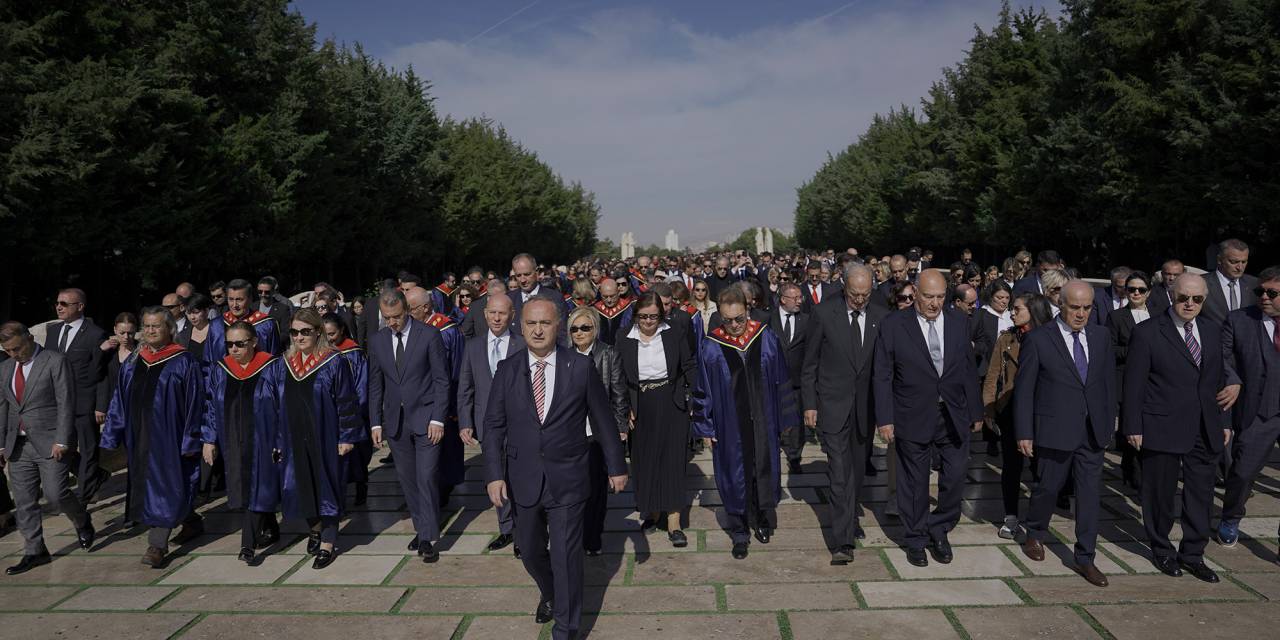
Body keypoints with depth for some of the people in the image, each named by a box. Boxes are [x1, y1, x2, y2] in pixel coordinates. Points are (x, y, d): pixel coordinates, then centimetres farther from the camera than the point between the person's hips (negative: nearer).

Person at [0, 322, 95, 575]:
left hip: (50, 443, -6)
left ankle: (82, 523, 18)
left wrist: (61, 441, -16)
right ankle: (34, 551, 16)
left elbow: (65, 404, -11)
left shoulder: (55, 361, -7)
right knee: (24, 502, 6)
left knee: (55, 493, -10)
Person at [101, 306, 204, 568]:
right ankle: (192, 521, 33)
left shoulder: (183, 362, -9)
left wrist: (190, 441, -13)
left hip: (169, 435, -6)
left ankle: (157, 545, 2)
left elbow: (194, 404, -10)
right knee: (149, 485, 15)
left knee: (165, 487, -4)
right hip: (140, 435, 6)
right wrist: (112, 436, 6)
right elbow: (120, 402, 11)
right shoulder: (133, 363, 8)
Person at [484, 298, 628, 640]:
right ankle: (549, 594, 49)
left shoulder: (581, 367, -7)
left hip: (567, 478, -3)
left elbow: (603, 419, 0)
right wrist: (495, 474, -6)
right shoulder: (507, 369, -1)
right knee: (530, 551, 18)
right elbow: (494, 425, 1)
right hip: (523, 479, 3)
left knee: (566, 556, 1)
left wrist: (616, 466, 4)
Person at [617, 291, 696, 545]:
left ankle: (674, 524, -1)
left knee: (672, 461, -3)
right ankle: (651, 512, 26)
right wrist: (626, 409, -2)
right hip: (641, 410, 2)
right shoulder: (624, 342, 1)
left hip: (672, 408, -2)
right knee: (644, 461, 8)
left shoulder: (674, 337, -2)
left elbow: (689, 369, 3)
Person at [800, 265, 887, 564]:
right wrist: (809, 404, -5)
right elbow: (810, 363, -2)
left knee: (858, 470, 15)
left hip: (866, 406, 3)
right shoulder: (823, 313, -6)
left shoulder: (882, 317, 1)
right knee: (840, 472, -8)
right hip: (833, 405, -3)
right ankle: (843, 540, -7)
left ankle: (851, 520, 35)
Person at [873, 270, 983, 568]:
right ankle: (916, 539, 28)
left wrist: (976, 411, 8)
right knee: (915, 482, 9)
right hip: (913, 417, -3)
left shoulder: (958, 321, 3)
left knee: (955, 477, 5)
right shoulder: (893, 325, -8)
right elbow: (882, 376, -6)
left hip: (954, 417, 3)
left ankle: (939, 530, 29)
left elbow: (968, 369, 8)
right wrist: (885, 419, -10)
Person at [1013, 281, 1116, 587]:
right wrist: (1024, 433, -7)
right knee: (1049, 486, 10)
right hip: (1055, 431, -4)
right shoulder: (1038, 340, -9)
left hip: (1093, 431, 4)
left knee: (1089, 494, 6)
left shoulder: (1101, 336, 5)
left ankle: (1085, 558, 16)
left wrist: (1109, 421, 8)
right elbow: (1023, 389, -7)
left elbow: (1108, 380, 11)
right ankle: (1035, 534, 37)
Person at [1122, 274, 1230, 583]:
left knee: (1201, 494, 10)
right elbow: (1133, 384, -8)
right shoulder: (1148, 332, -9)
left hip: (1205, 430, 5)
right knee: (1160, 493, 7)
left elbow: (1219, 379, 14)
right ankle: (1161, 550, 26)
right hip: (1162, 428, -5)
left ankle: (1193, 554, 25)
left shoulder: (1212, 331, 8)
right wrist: (1133, 427, -10)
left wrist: (1224, 420, 10)